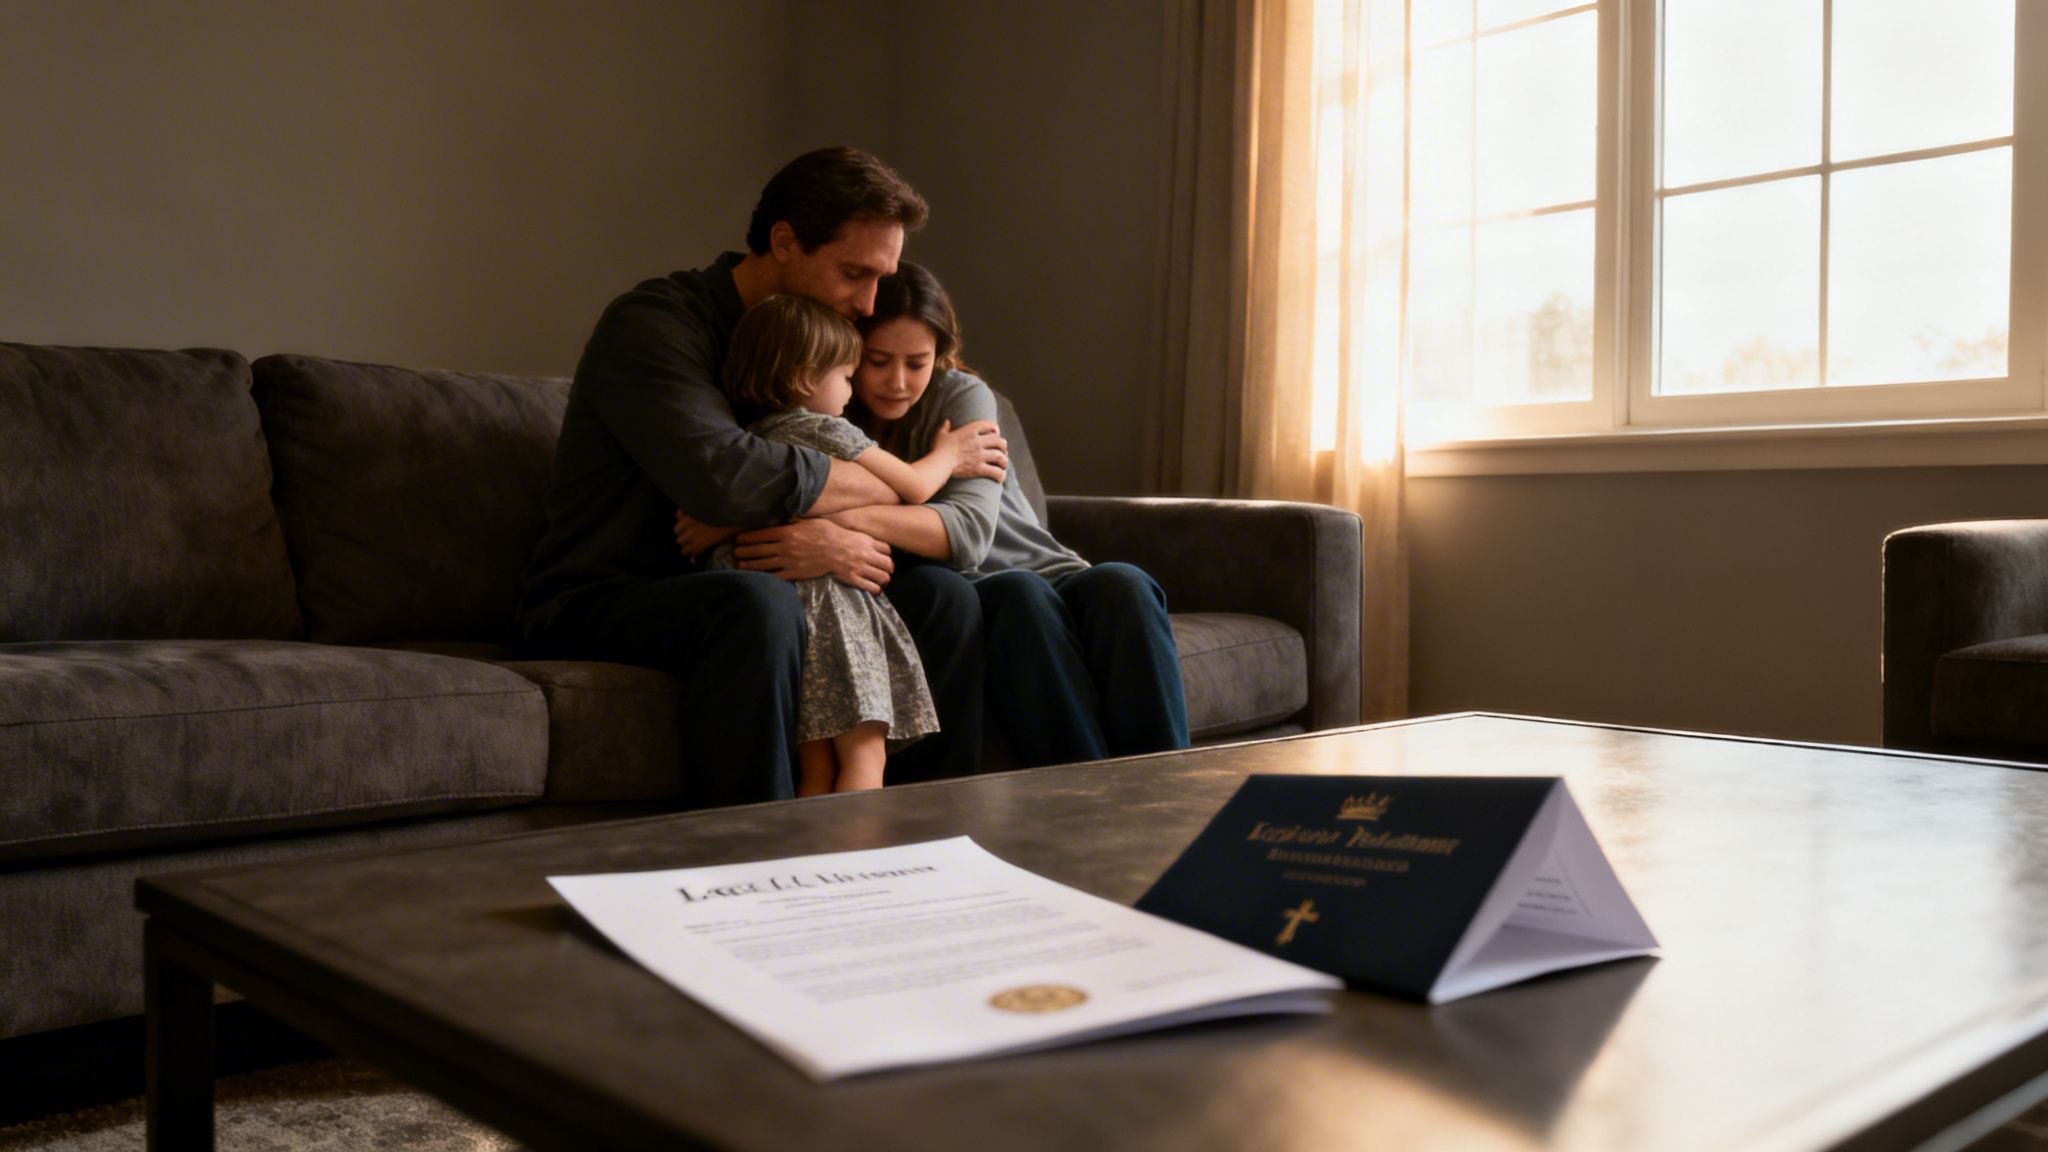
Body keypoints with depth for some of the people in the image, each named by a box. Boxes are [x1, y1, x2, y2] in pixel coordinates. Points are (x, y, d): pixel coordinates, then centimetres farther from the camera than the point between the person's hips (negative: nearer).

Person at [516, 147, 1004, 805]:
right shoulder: (652, 323, -14)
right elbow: (725, 477, -31)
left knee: (942, 596, -8)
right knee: (756, 603, -37)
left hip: (723, 602, 7)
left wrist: (835, 540, -25)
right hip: (597, 605, -6)